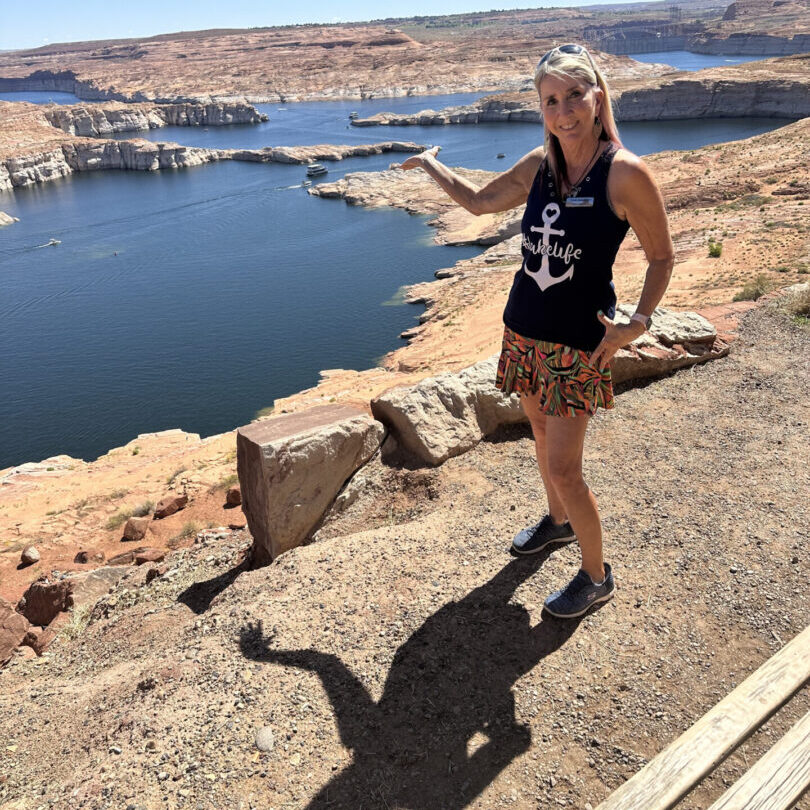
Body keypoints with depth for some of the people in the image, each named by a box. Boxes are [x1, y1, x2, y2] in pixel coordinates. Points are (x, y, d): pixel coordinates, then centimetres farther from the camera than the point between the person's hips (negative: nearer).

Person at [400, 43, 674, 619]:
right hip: (525, 328, 6)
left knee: (563, 466, -4)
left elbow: (662, 257, -6)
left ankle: (597, 577, 19)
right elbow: (479, 202, 18)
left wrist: (637, 324, -18)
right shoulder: (539, 165, 1)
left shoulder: (626, 173, -15)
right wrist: (430, 165, 28)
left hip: (579, 340, -6)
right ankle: (559, 521, 46)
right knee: (542, 433, 20)